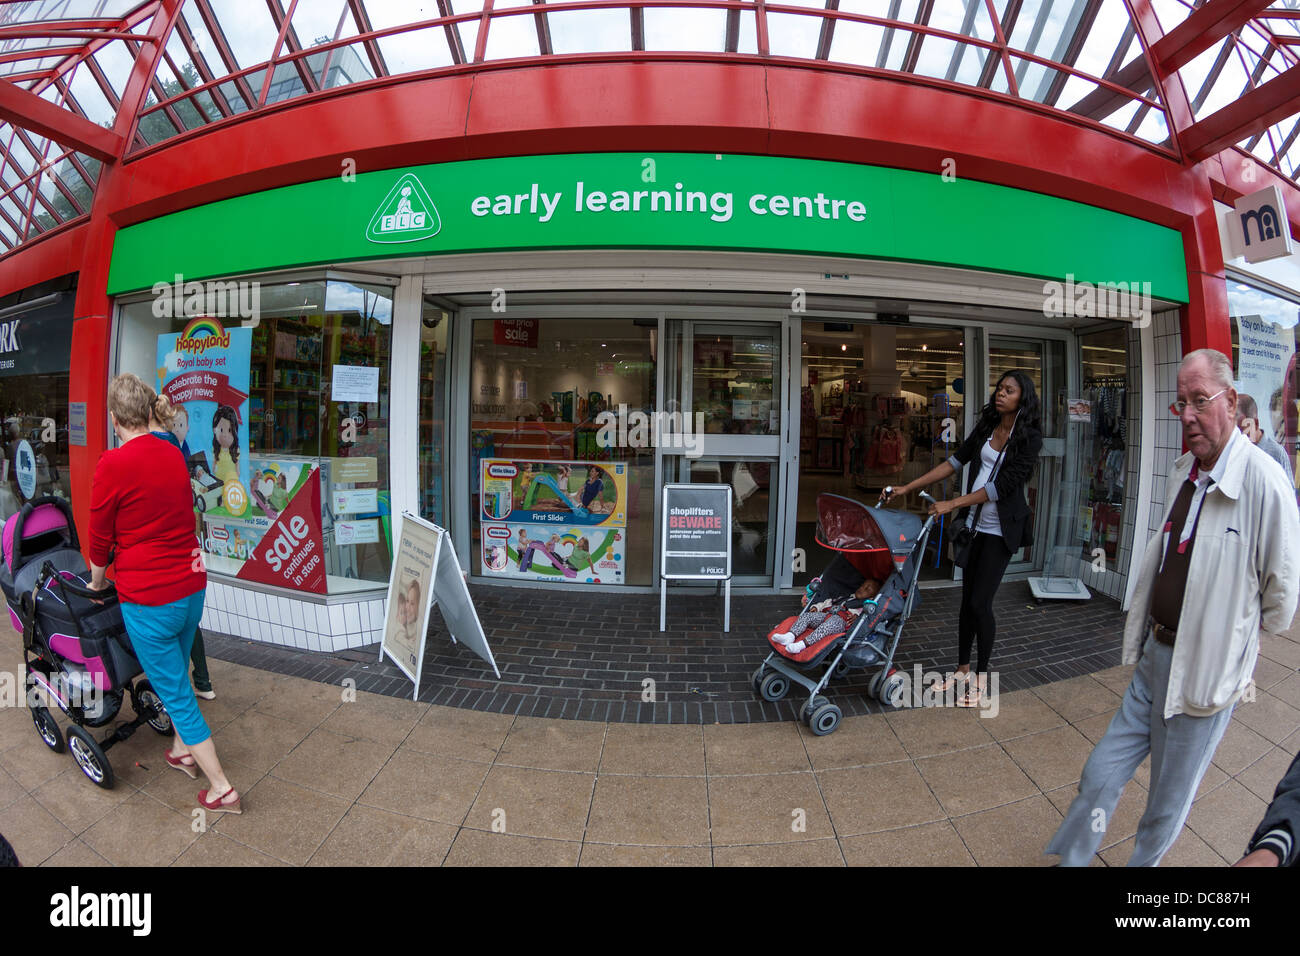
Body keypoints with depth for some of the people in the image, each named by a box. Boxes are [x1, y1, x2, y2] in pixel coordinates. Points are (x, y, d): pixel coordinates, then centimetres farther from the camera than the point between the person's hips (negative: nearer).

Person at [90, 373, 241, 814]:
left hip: (149, 599, -6)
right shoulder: (173, 455, 3)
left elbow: (100, 538, -5)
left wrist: (97, 581, 14)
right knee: (176, 674, 27)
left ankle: (222, 790, 13)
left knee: (175, 693, 6)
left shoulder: (113, 464, -16)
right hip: (192, 586, 6)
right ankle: (183, 752, 46)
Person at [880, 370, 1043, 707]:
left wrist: (952, 504, -23)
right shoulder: (986, 426, 6)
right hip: (975, 522, 6)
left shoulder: (1029, 437, -12)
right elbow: (955, 462, 7)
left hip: (1001, 528, -6)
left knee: (980, 602, -5)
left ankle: (981, 678, 14)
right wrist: (906, 488, 1)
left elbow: (1003, 485, -19)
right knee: (967, 598, 11)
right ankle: (962, 669, 24)